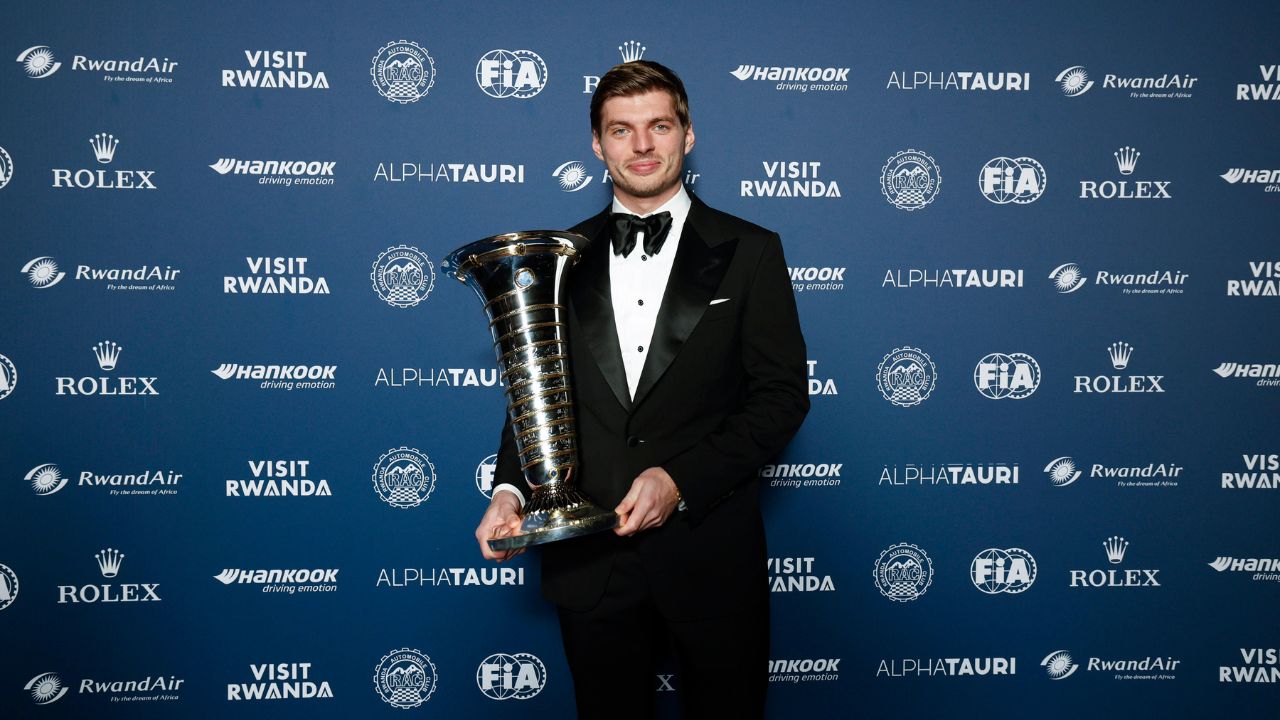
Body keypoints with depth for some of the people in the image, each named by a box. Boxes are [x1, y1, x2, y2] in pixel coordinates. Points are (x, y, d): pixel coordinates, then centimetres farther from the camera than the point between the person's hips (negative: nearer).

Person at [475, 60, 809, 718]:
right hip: (589, 559, 2)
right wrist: (510, 488, -8)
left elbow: (783, 393, -4)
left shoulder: (749, 252, -1)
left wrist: (682, 479, -16)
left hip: (711, 556, -2)